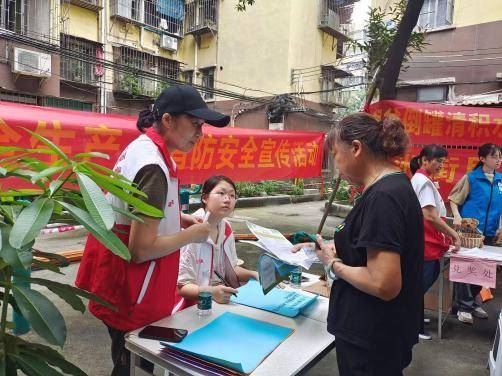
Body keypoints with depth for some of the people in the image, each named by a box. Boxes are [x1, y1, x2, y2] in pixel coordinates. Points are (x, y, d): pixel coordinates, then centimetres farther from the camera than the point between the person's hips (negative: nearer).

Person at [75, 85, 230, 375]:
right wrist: (192, 235, -14)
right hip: (132, 296, -9)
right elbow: (141, 250, -27)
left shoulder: (141, 146, 3)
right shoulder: (154, 167, -27)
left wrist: (179, 217, 7)